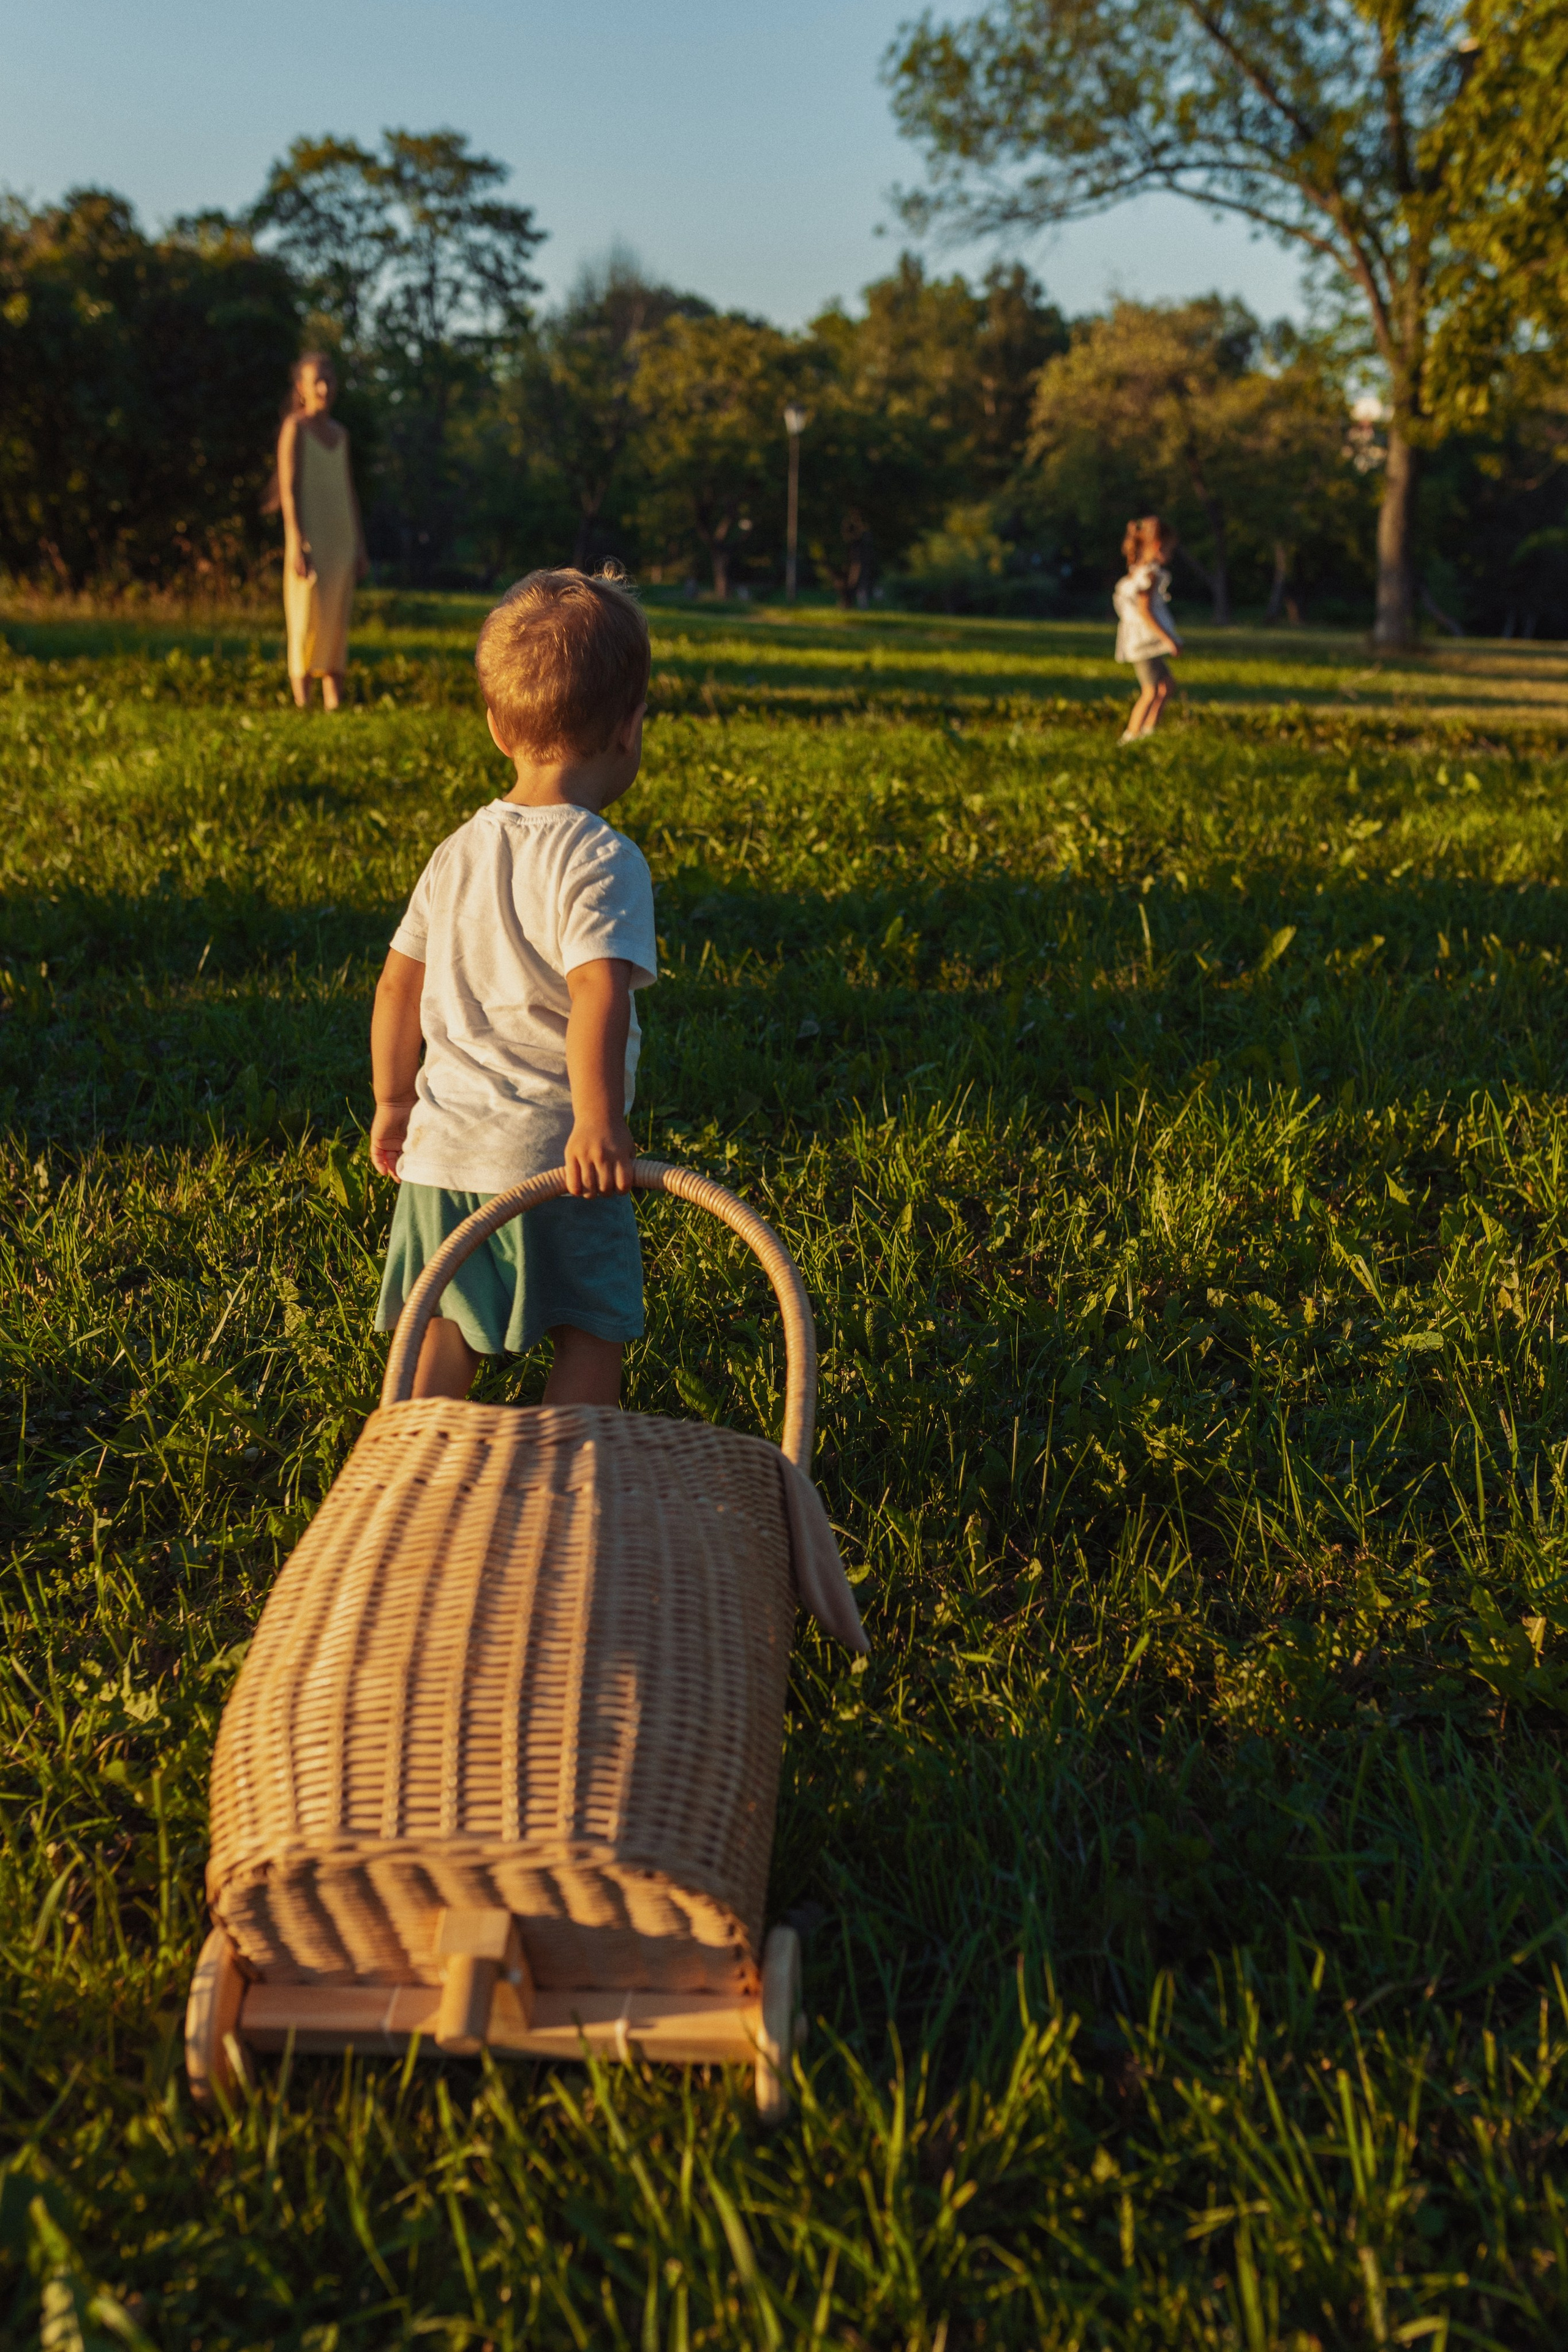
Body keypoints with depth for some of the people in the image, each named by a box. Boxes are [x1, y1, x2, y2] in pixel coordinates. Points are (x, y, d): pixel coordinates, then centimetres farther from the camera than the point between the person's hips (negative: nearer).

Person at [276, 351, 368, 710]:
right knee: (306, 625, -7)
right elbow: (288, 488, -10)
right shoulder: (295, 428, -3)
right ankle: (303, 707, -7)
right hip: (310, 540, -6)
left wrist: (360, 546, 12)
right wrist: (297, 544, -18)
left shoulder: (339, 434, 16)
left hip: (341, 542, 6)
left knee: (337, 626, 5)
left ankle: (335, 706, 6)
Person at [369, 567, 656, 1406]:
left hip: (445, 1145, 7)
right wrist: (599, 1117, -26)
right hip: (550, 1155, -7)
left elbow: (398, 985, 14)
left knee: (444, 1332, 18)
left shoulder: (457, 852, 9)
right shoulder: (603, 861, -13)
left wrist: (394, 1101, 23)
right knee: (593, 1338, 7)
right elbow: (597, 990, -27)